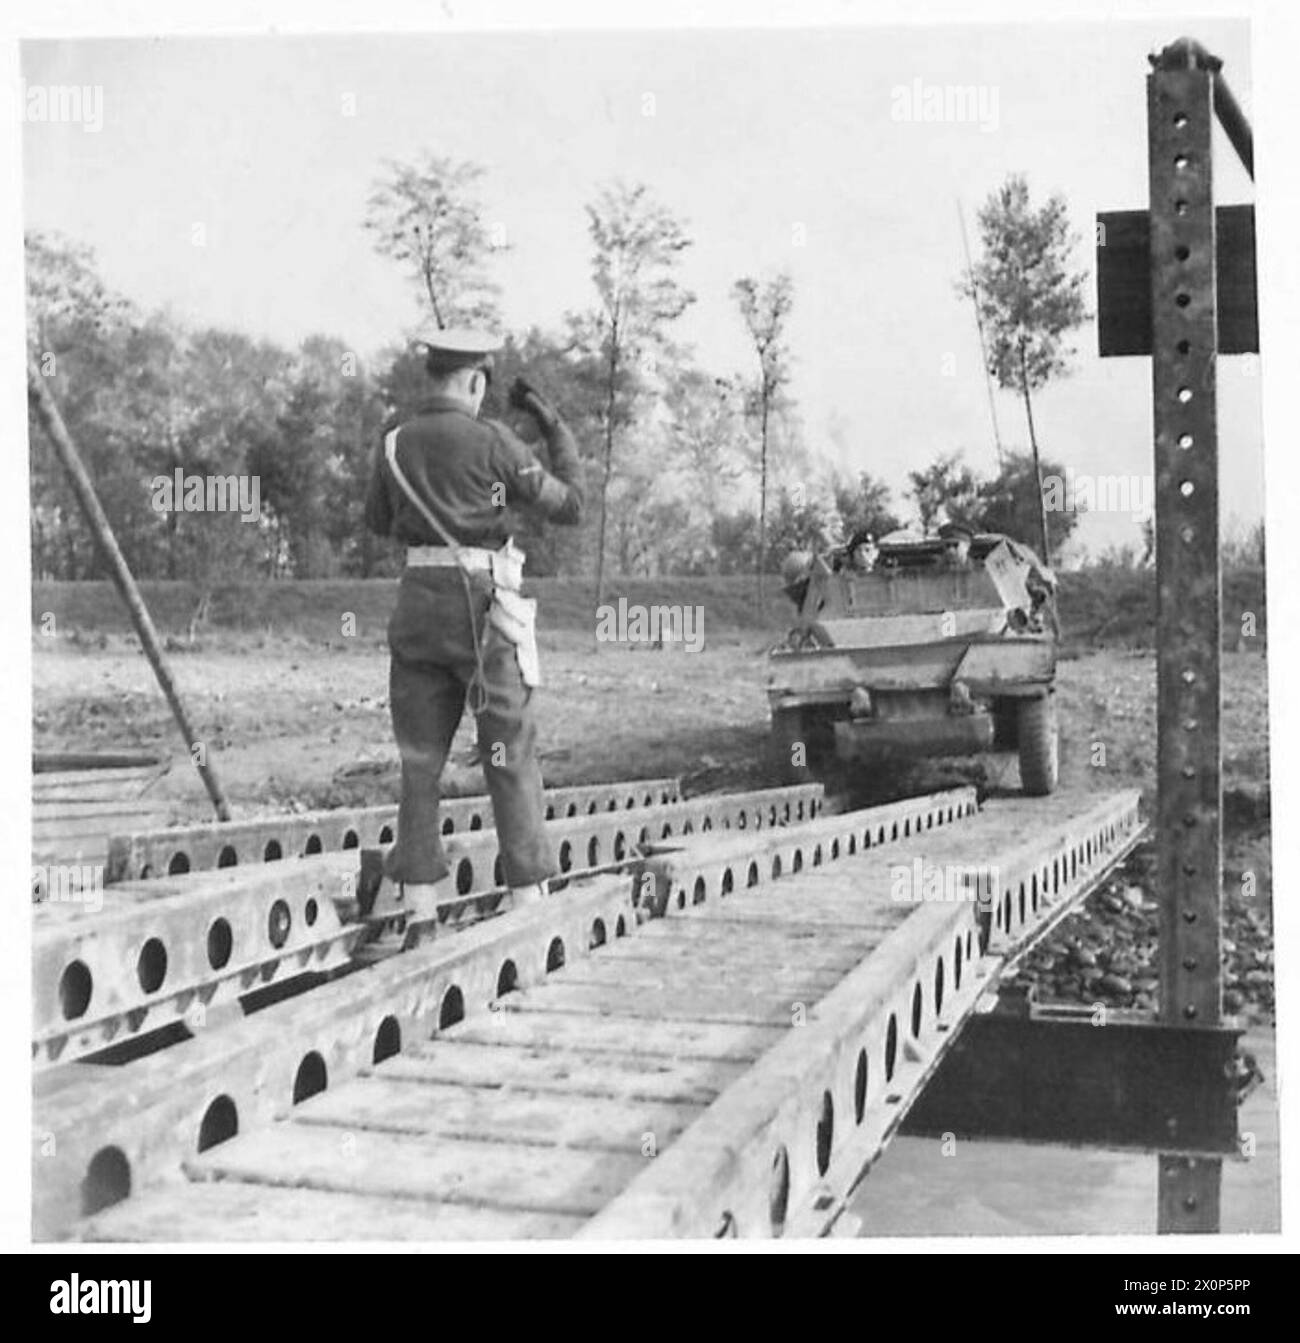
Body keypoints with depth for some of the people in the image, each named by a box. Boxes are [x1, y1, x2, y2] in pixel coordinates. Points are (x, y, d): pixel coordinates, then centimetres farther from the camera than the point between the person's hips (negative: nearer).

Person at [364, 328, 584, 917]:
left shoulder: (394, 443, 7)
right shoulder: (493, 442, -6)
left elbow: (378, 522, 23)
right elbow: (569, 506, 0)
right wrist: (555, 426, 9)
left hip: (418, 600, 4)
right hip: (482, 603, -4)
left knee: (421, 752, 11)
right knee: (510, 750, 4)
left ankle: (417, 887, 10)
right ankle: (527, 886, 4)